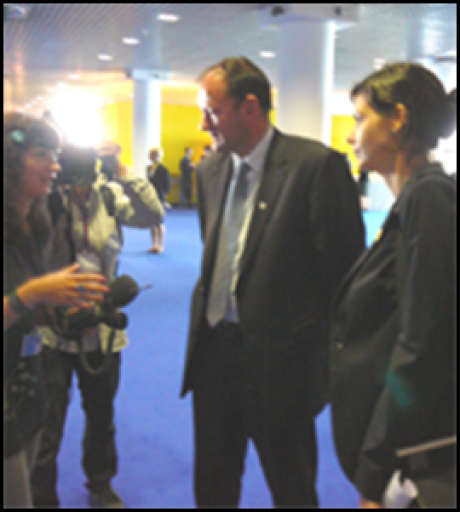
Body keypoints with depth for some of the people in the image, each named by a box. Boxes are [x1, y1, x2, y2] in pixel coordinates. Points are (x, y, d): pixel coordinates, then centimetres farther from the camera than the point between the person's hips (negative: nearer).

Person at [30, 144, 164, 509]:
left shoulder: (108, 194, -4)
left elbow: (152, 214, -15)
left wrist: (121, 173, -23)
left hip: (102, 328, 4)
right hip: (52, 328, -4)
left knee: (102, 413, 22)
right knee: (48, 423, 5)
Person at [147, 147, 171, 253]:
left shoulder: (163, 170, -9)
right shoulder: (149, 168, 10)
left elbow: (167, 185, -10)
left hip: (159, 199, -7)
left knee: (159, 223, -1)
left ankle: (160, 245, 7)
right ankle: (154, 245, 18)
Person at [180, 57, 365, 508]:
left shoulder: (317, 165, -14)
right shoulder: (209, 170, 7)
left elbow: (342, 266, -13)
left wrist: (325, 348, -10)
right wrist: (207, 308, 11)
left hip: (278, 356, -6)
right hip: (213, 349, 6)